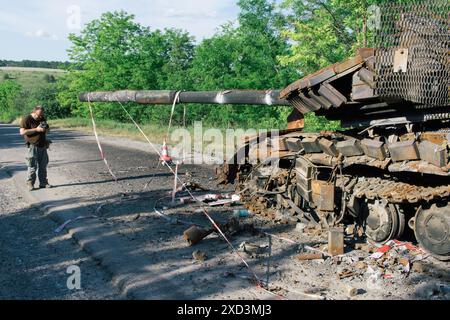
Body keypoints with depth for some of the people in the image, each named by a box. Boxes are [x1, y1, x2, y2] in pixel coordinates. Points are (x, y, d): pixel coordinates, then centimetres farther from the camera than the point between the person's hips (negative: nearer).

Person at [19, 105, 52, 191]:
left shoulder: (42, 118, 12)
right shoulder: (26, 120, -9)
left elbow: (48, 129, 23)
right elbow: (22, 132, -19)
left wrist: (46, 129, -3)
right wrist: (36, 129, -24)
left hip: (43, 145, 6)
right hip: (33, 146, -6)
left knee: (43, 165, 9)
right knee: (32, 166, -4)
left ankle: (43, 183, 17)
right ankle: (30, 184, 5)